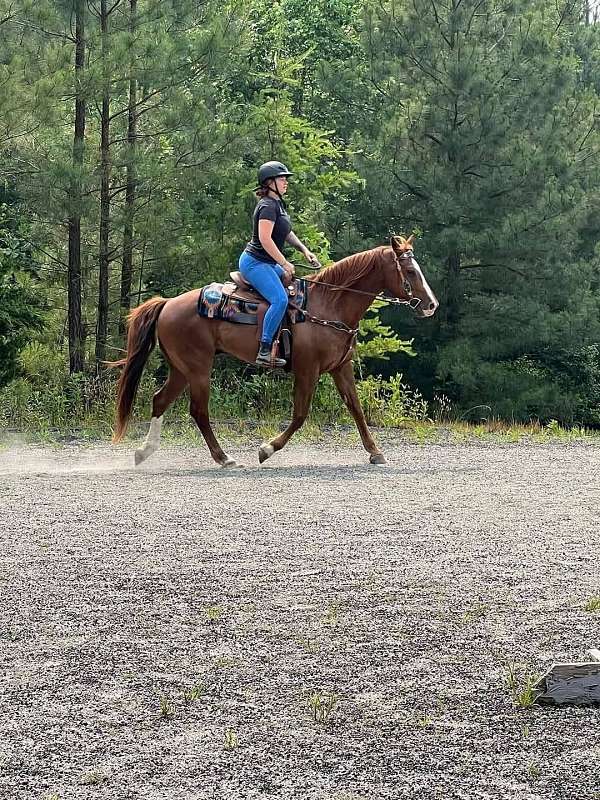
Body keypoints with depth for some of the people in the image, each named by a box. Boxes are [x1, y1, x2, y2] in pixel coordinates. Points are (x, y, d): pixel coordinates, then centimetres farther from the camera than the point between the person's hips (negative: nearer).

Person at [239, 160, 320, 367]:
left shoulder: (277, 203, 15)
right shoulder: (268, 206, -17)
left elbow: (286, 233, 26)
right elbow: (265, 238, -26)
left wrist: (304, 250, 12)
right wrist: (285, 264, -21)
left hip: (268, 263, 11)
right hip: (255, 262, -11)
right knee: (280, 299, -26)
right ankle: (264, 352, -29)